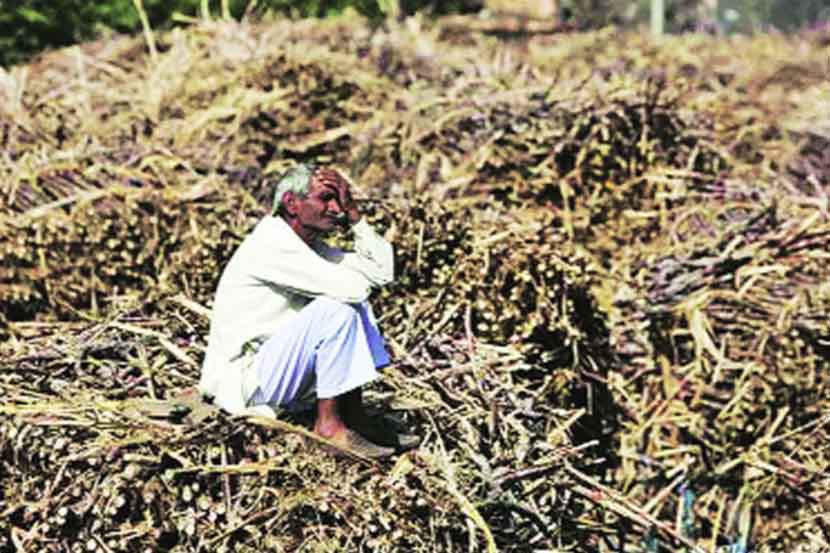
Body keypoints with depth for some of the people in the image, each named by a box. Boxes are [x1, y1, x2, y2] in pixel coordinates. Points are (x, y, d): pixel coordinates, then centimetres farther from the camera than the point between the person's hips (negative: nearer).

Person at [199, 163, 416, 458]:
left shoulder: (309, 245, 9)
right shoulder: (271, 244, -21)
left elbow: (383, 271, 4)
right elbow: (352, 286, -27)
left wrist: (353, 214, -2)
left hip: (275, 372, 10)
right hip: (243, 379, -10)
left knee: (353, 305, 7)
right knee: (337, 309, -23)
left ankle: (354, 414, 3)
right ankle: (329, 425, -13)